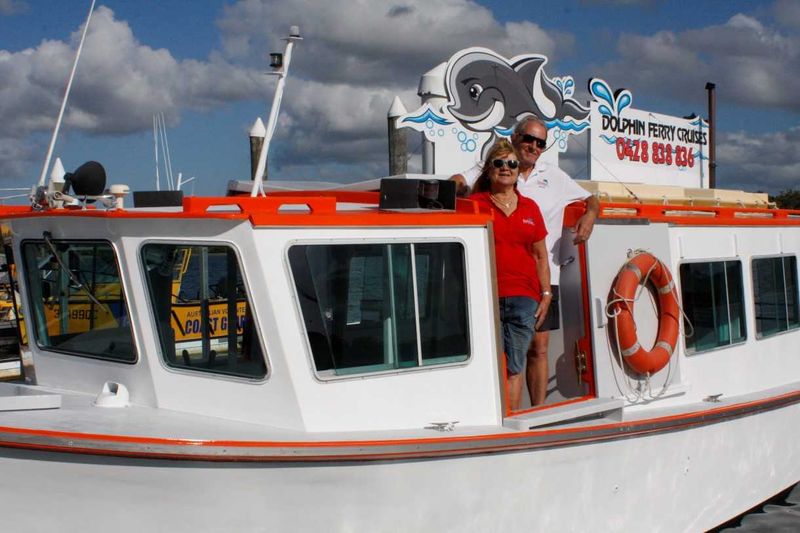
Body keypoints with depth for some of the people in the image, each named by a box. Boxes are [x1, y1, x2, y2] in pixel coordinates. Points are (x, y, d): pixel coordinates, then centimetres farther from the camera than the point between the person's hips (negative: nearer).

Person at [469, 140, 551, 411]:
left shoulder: (530, 208, 16)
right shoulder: (475, 204, 6)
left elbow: (541, 256, 18)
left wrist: (546, 294, 9)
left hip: (524, 298, 3)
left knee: (514, 367, 3)